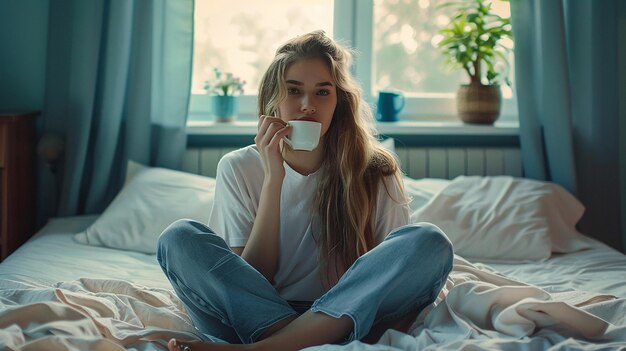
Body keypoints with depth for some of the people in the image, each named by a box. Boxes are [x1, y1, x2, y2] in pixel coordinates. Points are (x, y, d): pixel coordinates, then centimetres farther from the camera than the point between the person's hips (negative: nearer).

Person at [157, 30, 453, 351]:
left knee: (429, 241, -24)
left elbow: (399, 269, 2)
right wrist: (273, 178, -12)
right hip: (255, 317, 0)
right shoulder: (238, 169, 3)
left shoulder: (375, 172, 2)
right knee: (179, 238, -20)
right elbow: (252, 277, -3)